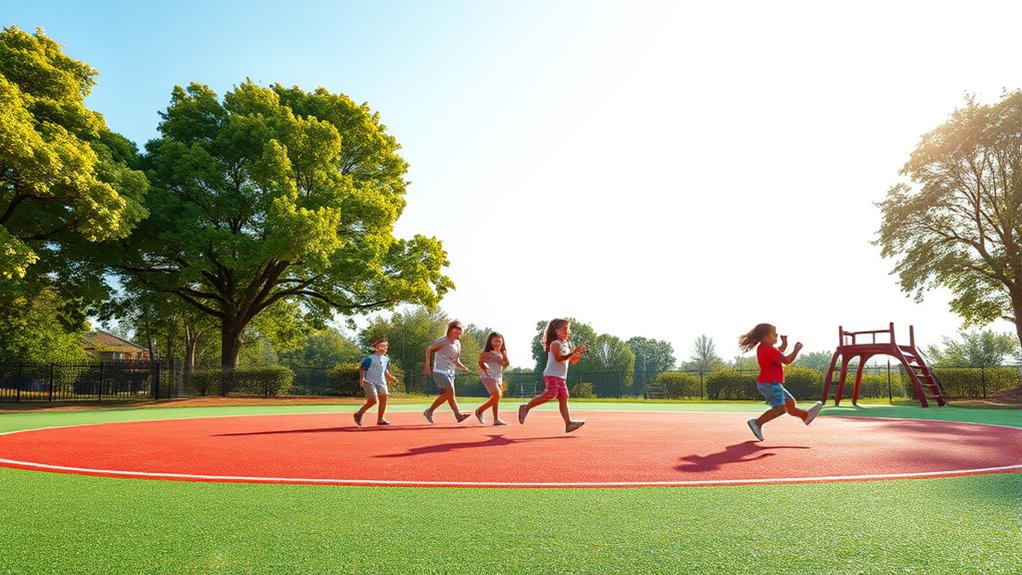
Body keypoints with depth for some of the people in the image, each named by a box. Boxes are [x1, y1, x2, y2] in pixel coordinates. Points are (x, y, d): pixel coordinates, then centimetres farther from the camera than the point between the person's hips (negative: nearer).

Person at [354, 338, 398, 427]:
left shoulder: (385, 359, 11)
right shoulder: (370, 358, -11)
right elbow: (361, 368, -7)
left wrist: (389, 377, 17)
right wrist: (361, 377, -18)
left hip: (381, 382, 7)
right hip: (370, 382, -7)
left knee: (383, 398, -1)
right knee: (373, 400, -14)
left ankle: (380, 419, 13)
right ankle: (359, 414, 7)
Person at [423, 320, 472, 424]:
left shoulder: (457, 344, 12)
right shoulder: (443, 341, -11)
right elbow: (428, 350, -8)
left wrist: (463, 368, 0)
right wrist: (427, 364, -16)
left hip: (450, 372, 8)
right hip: (440, 371, -8)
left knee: (446, 394, 5)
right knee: (450, 392, -15)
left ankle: (429, 411, 15)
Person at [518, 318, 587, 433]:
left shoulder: (566, 345, 19)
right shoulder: (555, 344, -7)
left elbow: (571, 361, 24)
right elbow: (558, 358, -20)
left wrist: (576, 355, 4)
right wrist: (573, 353, -23)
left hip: (562, 376, 9)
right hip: (552, 375, -9)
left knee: (563, 398, -1)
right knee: (550, 394, -22)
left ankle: (568, 423, -9)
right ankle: (525, 408, -7)